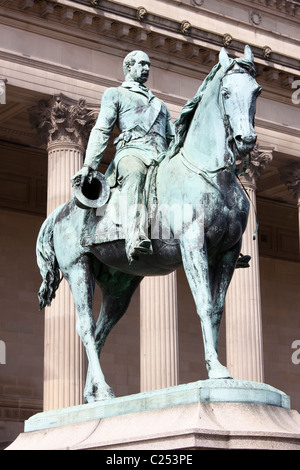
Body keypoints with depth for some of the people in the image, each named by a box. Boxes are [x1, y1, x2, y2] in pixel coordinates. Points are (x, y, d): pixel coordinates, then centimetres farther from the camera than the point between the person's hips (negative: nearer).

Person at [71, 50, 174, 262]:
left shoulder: (160, 104, 40)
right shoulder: (115, 94, 25)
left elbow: (173, 139, 34)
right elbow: (101, 131, 11)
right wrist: (89, 166, -4)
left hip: (161, 158, 6)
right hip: (131, 152, -6)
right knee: (135, 175, -43)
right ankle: (137, 238, -65)